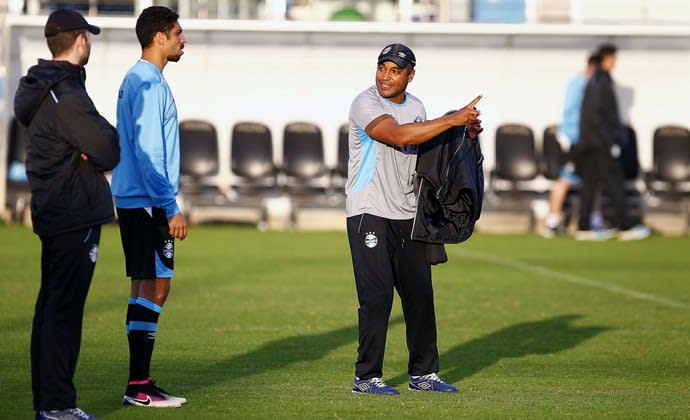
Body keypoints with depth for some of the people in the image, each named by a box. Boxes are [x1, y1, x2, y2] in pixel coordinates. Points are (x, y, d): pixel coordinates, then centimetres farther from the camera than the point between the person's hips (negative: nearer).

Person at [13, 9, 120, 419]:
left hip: (50, 212, 10)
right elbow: (110, 153, -20)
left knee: (51, 307, 13)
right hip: (76, 216, -10)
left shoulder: (38, 89, 12)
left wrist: (97, 135, -8)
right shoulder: (68, 96, -20)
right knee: (65, 310, -7)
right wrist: (109, 133, 0)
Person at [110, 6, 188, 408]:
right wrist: (171, 208, -19)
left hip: (133, 200, 10)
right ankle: (139, 385, -10)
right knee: (155, 286, -9)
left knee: (146, 286, 11)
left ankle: (140, 382, 13)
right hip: (148, 202, -10)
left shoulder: (137, 80, 17)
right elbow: (148, 152, -19)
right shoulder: (148, 84, -14)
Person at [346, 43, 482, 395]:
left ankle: (423, 374, 17)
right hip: (369, 213, -7)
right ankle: (367, 377, -2)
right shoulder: (365, 104, -12)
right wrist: (453, 120, -26)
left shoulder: (416, 107, 12)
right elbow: (398, 136, -27)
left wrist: (466, 133, 3)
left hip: (408, 214, 7)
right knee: (377, 294, -9)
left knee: (420, 293, 8)